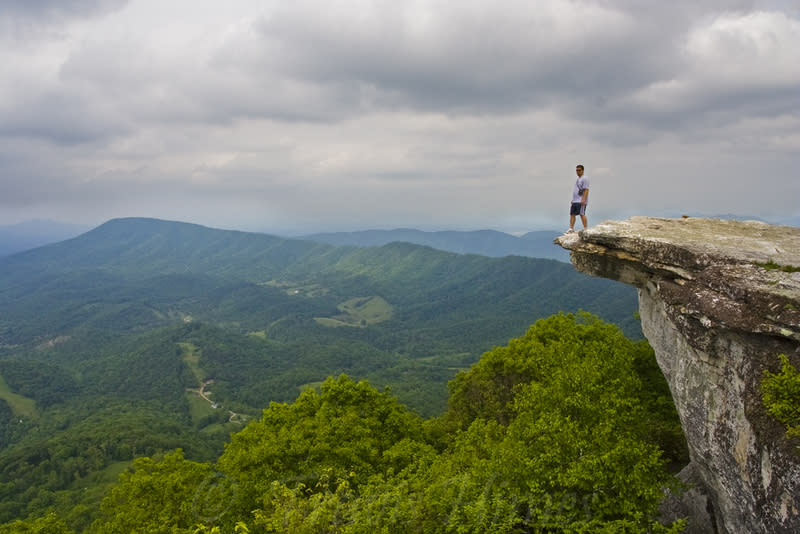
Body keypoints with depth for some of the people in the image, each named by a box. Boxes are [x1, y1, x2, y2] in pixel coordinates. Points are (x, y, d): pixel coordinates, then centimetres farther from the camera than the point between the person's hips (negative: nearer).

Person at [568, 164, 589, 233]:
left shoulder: (584, 179, -7)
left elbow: (586, 190, -16)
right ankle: (571, 228, 5)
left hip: (581, 201, -9)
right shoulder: (578, 179, 22)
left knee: (582, 214, -10)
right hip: (575, 201, 9)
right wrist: (573, 199, 23)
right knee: (572, 214, 4)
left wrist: (583, 199, -24)